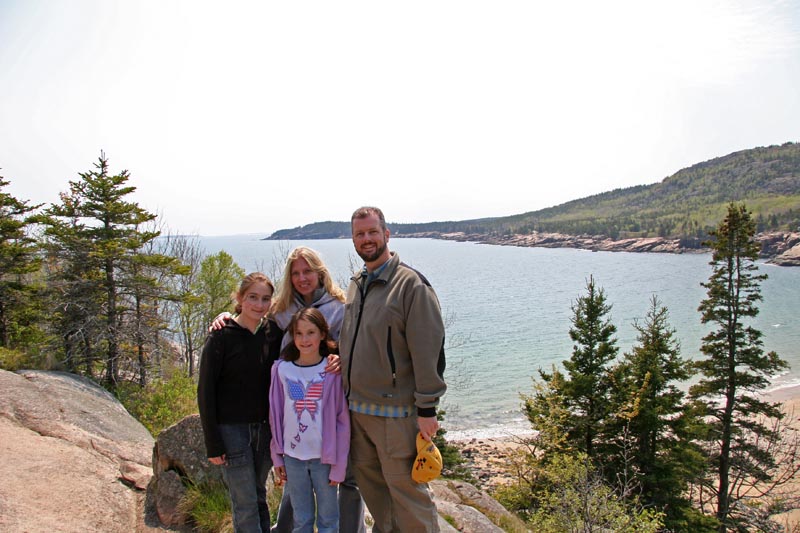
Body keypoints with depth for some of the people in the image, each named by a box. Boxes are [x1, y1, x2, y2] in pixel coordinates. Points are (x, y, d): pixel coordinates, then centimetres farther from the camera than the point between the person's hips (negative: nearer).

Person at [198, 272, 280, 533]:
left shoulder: (272, 335, 3)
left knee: (259, 498, 15)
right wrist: (213, 443, -10)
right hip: (231, 429, -4)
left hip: (264, 428, 4)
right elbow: (205, 391, -8)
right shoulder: (221, 337, -9)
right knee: (245, 504, -1)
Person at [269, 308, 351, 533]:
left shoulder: (333, 370, -8)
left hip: (324, 457, -2)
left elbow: (343, 420, -6)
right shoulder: (282, 369, -1)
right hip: (292, 457, 2)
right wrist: (277, 455, 6)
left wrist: (339, 464, -7)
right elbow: (275, 416, 6)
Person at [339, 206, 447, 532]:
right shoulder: (355, 285, 11)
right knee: (370, 485, 19)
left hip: (394, 411, -7)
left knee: (405, 489, 3)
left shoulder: (411, 284, -13)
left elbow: (428, 352, -15)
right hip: (357, 408, 7)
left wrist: (427, 408, -15)